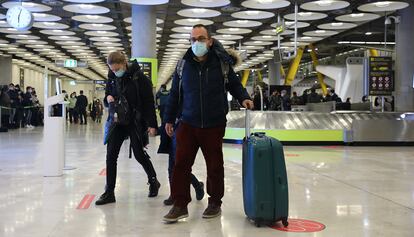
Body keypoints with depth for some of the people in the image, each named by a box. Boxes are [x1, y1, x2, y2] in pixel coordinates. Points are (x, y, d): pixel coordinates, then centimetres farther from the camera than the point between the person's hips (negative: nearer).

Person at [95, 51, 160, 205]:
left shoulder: (139, 77, -12)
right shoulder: (112, 77, 4)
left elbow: (149, 101, -12)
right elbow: (108, 94, 18)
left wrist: (151, 124, -15)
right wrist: (108, 98, -8)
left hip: (135, 122, -5)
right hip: (116, 122, 5)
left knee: (139, 155, 3)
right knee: (111, 156, -2)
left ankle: (153, 182, 28)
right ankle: (109, 193, 6)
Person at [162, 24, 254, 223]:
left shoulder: (222, 63, -2)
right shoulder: (183, 65, 3)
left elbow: (234, 84, 12)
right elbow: (175, 94, 10)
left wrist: (244, 98, -7)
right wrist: (169, 119, 11)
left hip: (214, 125, -1)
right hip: (188, 124, 1)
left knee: (214, 166, 8)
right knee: (181, 163, -5)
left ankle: (215, 202, 25)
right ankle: (180, 204, 6)